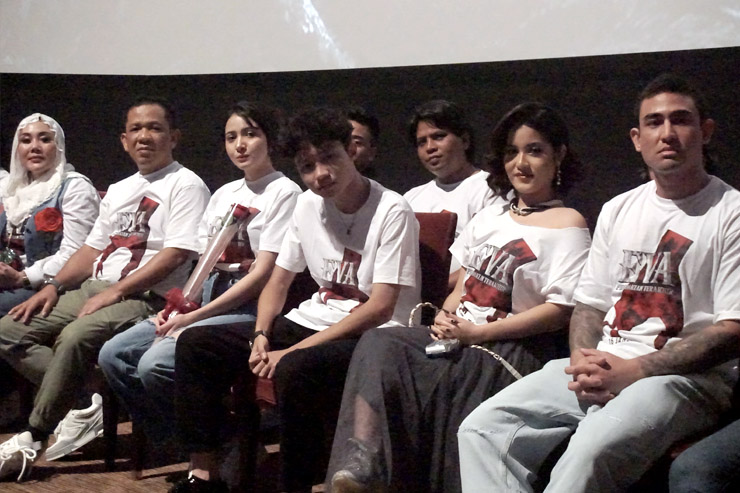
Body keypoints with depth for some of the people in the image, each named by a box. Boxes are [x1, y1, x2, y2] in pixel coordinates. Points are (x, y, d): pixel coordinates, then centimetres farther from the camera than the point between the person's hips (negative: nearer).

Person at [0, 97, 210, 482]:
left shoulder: (185, 185, -4)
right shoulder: (118, 190, 21)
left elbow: (177, 254, -15)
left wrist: (116, 291, -18)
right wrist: (53, 286, 5)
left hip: (146, 296, -8)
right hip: (94, 289, 9)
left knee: (74, 339, -34)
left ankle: (31, 440, -18)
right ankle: (84, 404, -9)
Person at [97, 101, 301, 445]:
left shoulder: (284, 193, -6)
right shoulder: (223, 194, 18)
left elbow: (262, 274, -12)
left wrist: (191, 318, -15)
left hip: (249, 308, -8)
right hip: (207, 298, 8)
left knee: (154, 363, -27)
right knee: (113, 354, -8)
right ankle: (172, 442, 5)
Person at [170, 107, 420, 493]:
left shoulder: (391, 212, -14)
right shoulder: (308, 205, 7)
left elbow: (380, 308, -20)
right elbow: (278, 281, 15)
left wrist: (292, 350, -22)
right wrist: (261, 337, -6)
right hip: (313, 320, 8)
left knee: (294, 369, -38)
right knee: (195, 344, -1)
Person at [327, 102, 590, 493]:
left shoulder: (568, 224, 0)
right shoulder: (487, 218, 22)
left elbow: (559, 311, -9)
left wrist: (478, 332, -14)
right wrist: (445, 316, -3)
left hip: (516, 348, -6)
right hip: (458, 338, 6)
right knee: (378, 345, -21)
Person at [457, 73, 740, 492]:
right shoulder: (618, 210, 19)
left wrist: (631, 372, -16)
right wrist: (584, 362, -3)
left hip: (690, 378, -6)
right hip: (601, 366, 6)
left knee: (593, 451, -36)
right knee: (482, 429, -14)